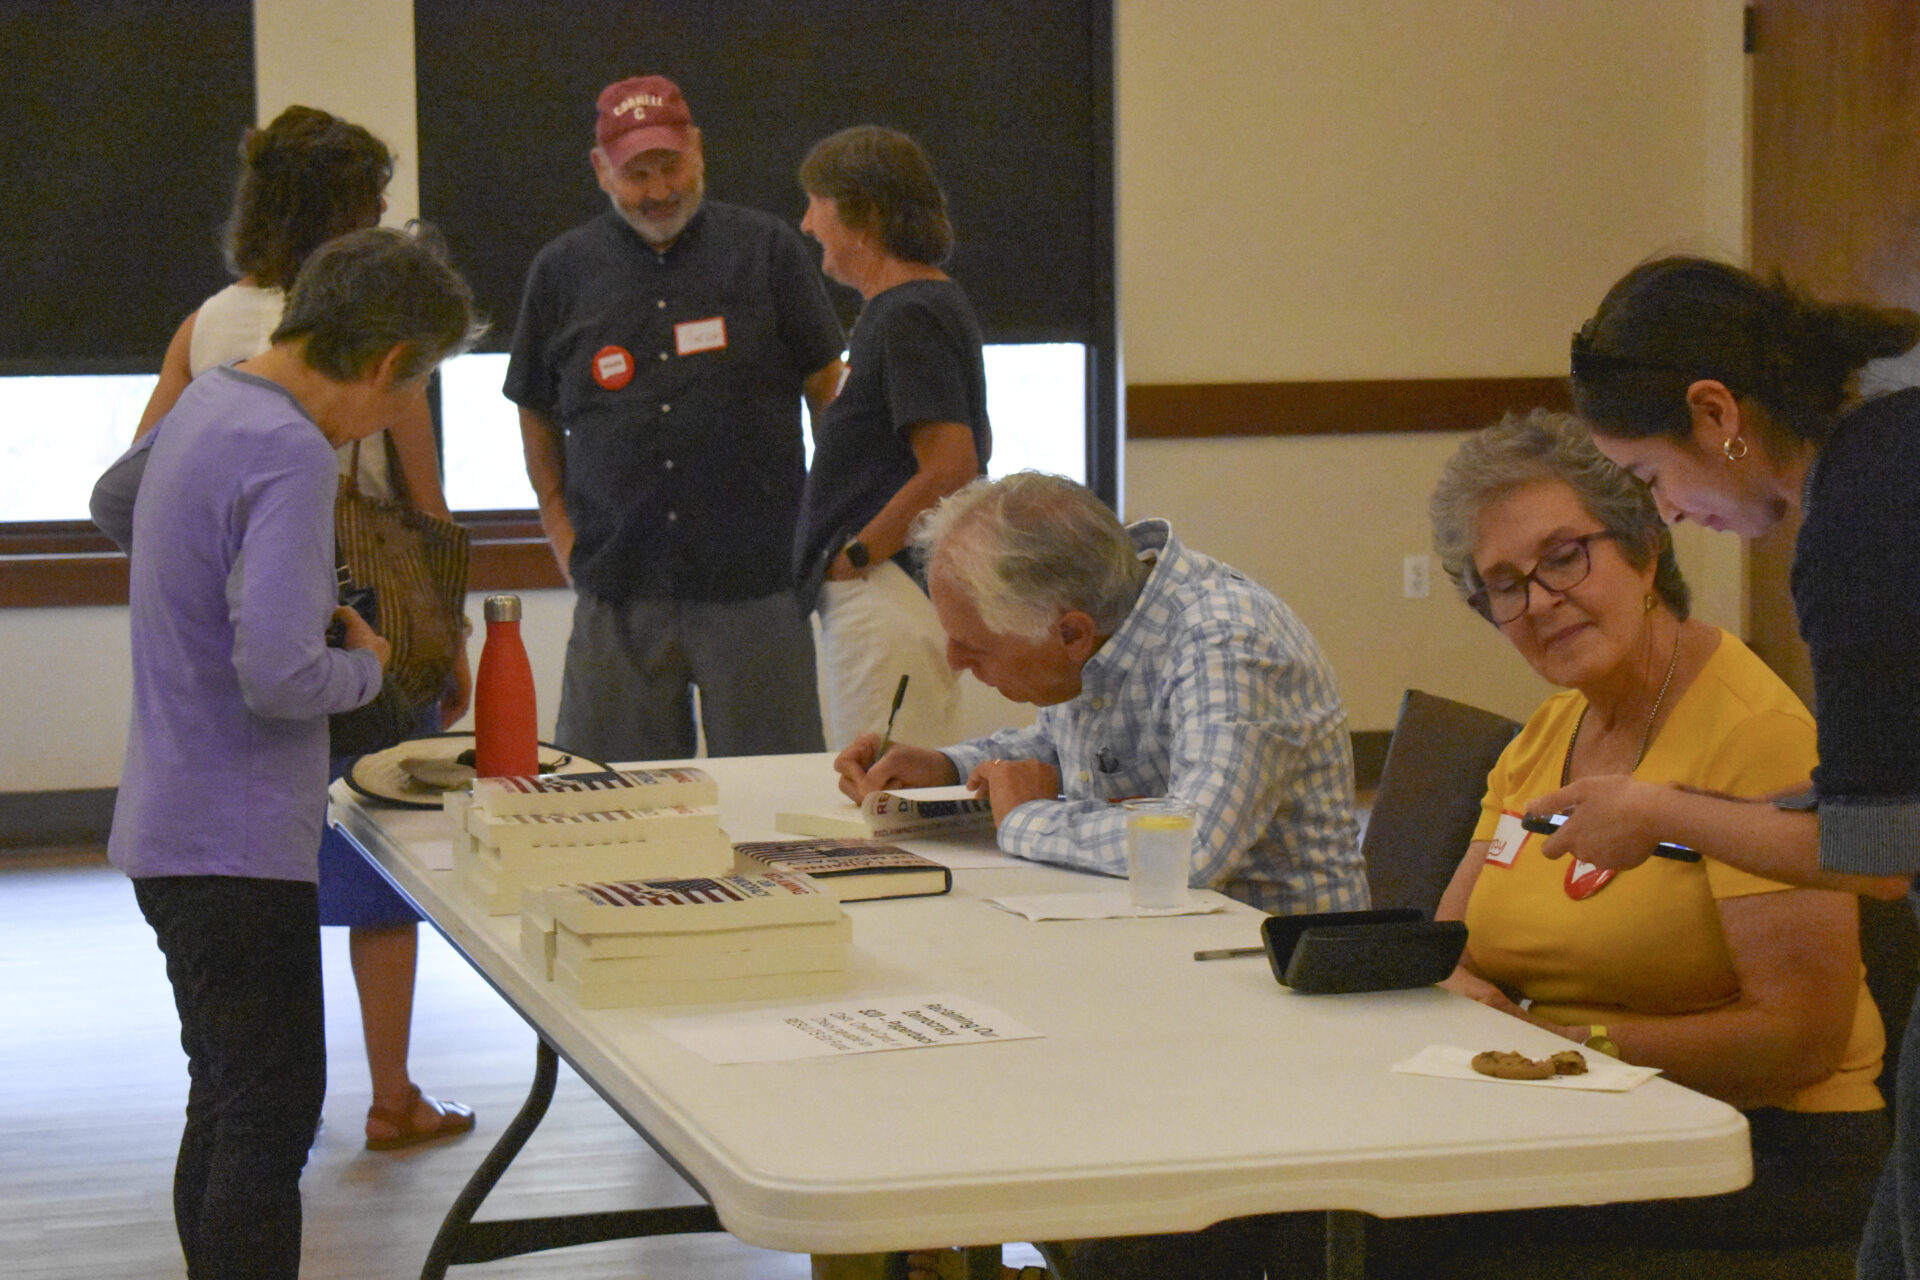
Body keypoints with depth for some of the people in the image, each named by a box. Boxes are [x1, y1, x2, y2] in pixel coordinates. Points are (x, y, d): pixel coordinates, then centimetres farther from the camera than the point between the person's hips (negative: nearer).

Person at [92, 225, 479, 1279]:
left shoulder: (207, 404, 9)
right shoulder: (291, 455, -20)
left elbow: (113, 504, 32)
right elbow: (279, 678, -27)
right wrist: (366, 668, -8)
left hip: (168, 832, 10)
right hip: (237, 849, -10)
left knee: (228, 1105, 17)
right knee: (271, 1114, -5)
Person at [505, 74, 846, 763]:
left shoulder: (767, 249, 3)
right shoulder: (563, 270, 8)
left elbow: (829, 390, 8)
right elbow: (538, 415, 19)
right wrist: (563, 534, 9)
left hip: (756, 584, -2)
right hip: (617, 595, 2)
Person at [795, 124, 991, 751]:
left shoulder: (909, 318, -15)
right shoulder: (915, 306, 17)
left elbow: (951, 468, -24)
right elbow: (972, 449, 27)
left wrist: (855, 555, -15)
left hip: (891, 594, -11)